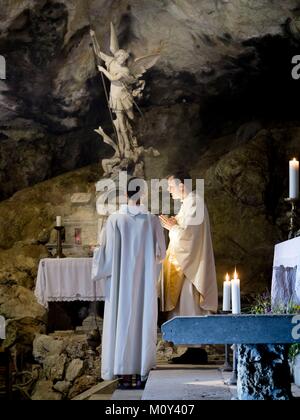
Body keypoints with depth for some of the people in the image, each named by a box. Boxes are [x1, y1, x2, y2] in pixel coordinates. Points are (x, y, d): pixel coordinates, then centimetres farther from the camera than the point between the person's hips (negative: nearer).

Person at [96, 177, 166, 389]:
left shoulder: (115, 219, -6)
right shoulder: (152, 219, -1)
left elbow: (109, 252, -6)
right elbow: (161, 252, 4)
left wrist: (103, 272, 12)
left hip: (121, 280, -1)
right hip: (146, 282, 1)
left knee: (123, 321, 4)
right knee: (145, 322, 6)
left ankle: (125, 375, 3)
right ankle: (143, 374, 7)